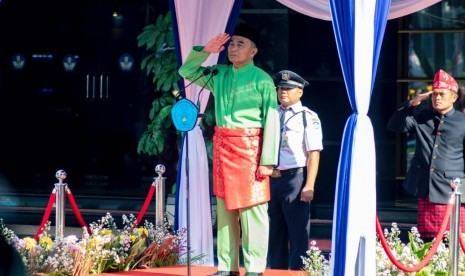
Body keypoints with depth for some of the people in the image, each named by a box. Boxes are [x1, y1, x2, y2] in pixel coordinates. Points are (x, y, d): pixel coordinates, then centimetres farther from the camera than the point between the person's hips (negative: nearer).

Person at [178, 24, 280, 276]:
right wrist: (205, 51, 4)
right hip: (222, 145, 6)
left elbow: (271, 121, -8)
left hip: (249, 147, -6)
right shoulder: (219, 74, 12)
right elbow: (186, 71, 20)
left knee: (251, 210, -6)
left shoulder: (262, 80, -4)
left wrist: (268, 160, -13)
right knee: (224, 208, 9)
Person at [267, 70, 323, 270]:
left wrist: (309, 185, -16)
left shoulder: (308, 117, -4)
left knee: (298, 233, -2)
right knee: (275, 232, 14)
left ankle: (298, 270, 3)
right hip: (271, 178, 6)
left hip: (294, 178, -6)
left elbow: (314, 154, -9)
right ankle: (276, 270, 23)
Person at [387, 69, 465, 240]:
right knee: (427, 241, 8)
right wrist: (411, 104, -1)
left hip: (451, 193, -4)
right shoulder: (421, 117, 12)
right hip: (425, 192, 4)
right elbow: (394, 126, 10)